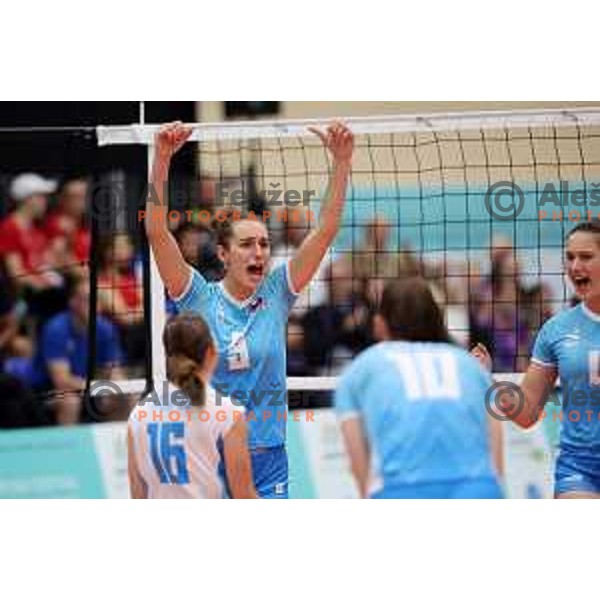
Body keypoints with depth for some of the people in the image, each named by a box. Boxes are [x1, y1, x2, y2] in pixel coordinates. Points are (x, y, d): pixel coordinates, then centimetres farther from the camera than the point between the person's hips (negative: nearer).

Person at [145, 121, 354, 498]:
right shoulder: (199, 299, -3)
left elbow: (326, 229, -2)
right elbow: (157, 231, -13)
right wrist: (162, 159, -23)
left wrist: (342, 161, -11)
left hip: (268, 460, 2)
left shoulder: (276, 296, 3)